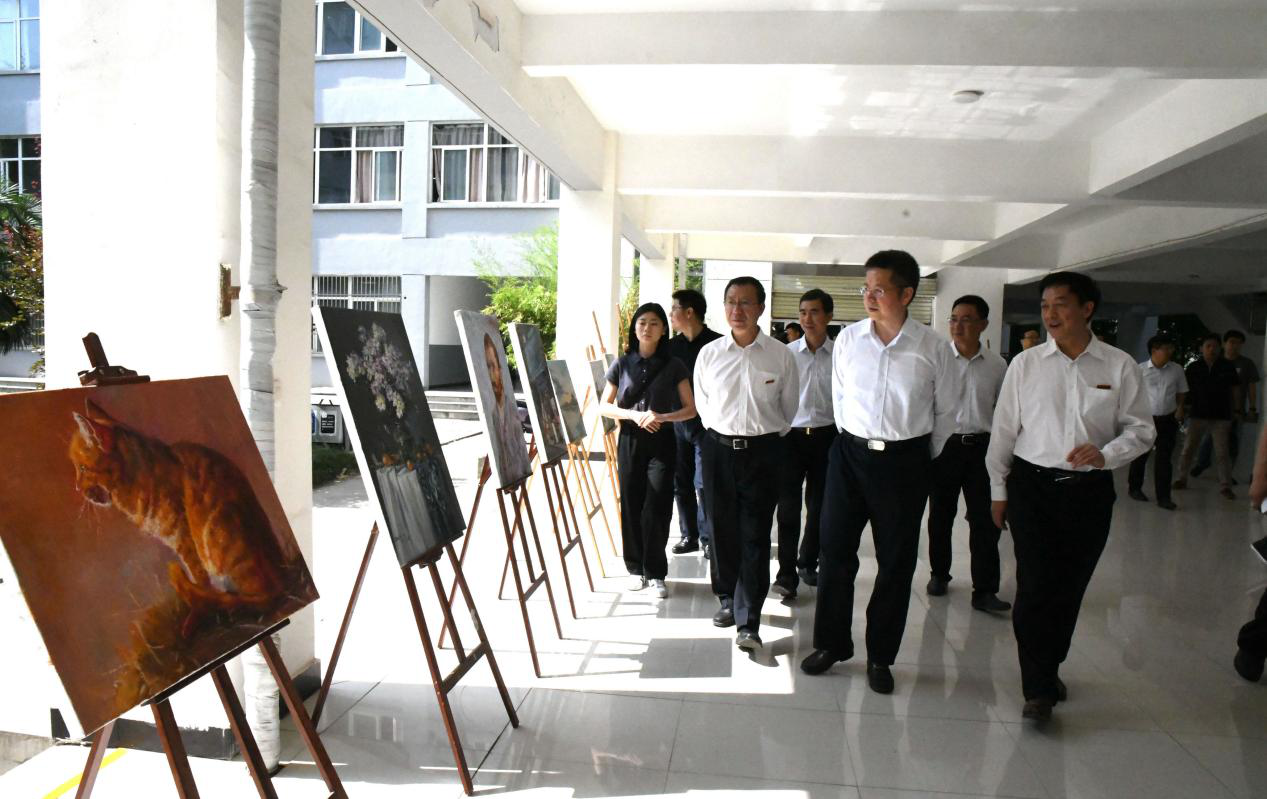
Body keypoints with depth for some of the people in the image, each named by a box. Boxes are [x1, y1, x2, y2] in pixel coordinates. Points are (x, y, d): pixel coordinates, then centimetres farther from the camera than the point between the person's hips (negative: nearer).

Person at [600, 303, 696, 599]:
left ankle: (655, 573, 8)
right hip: (629, 441, 2)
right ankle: (636, 567, 20)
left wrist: (662, 417, -15)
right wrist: (634, 415, -12)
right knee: (631, 506, 5)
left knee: (657, 509, -6)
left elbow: (690, 409, 3)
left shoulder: (673, 366, 1)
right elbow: (605, 407, 5)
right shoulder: (622, 364, 5)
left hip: (661, 442, -1)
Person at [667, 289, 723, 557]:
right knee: (681, 483, 9)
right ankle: (689, 535, 21)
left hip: (707, 424, -5)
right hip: (677, 423, 5)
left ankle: (708, 538, 10)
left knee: (704, 484, -3)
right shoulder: (672, 345, 8)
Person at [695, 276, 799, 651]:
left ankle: (748, 621, 2)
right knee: (722, 529, 10)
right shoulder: (709, 354, 2)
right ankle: (728, 599, 29)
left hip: (762, 451, -2)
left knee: (755, 536, -2)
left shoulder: (781, 356, -3)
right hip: (718, 448, 2)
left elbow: (788, 409, 10)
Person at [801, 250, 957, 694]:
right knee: (835, 552, 6)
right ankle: (831, 643, 24)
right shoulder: (848, 339, -1)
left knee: (896, 562, 8)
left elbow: (946, 412, 6)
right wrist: (853, 443, 12)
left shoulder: (932, 347, -6)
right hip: (851, 454, 2)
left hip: (906, 461, -1)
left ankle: (880, 656, 24)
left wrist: (923, 458, 9)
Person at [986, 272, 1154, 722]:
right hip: (1032, 486, -1)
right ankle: (1039, 689, 5)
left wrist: (1105, 453, -15)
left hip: (1090, 490, 1)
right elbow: (1004, 429, 6)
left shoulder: (1119, 367, 1)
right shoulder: (1025, 364, 1)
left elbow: (1141, 428, 5)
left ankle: (1049, 668, 32)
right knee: (1035, 587, -6)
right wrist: (998, 489, 8)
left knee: (1070, 588, 10)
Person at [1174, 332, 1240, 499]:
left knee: (1222, 453, -1)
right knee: (1188, 449, 6)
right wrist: (1182, 406, -2)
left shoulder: (1227, 367, 1)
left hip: (1221, 417, -1)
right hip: (1197, 415, 1)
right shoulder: (1193, 367, 0)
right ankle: (1182, 478, 19)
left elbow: (1235, 389, 6)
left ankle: (1225, 486, 4)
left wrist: (1237, 410, 6)